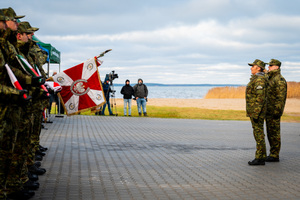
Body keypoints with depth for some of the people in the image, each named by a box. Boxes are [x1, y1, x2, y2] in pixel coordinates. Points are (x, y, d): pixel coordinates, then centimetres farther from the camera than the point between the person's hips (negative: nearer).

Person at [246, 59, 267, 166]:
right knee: (258, 133, 12)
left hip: (257, 110, -11)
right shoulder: (255, 79, 17)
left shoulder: (259, 79, -15)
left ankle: (260, 159, -4)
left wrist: (255, 113, -24)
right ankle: (261, 157, 16)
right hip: (254, 110, 11)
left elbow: (261, 97, -22)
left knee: (259, 133, -7)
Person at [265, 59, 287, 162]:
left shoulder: (280, 79, -13)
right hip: (269, 111, 10)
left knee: (274, 133, -6)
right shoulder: (271, 79, 18)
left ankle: (275, 155, -1)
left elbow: (281, 97, -19)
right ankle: (272, 154, 19)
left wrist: (277, 111, -23)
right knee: (270, 133, 13)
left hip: (274, 111, -10)